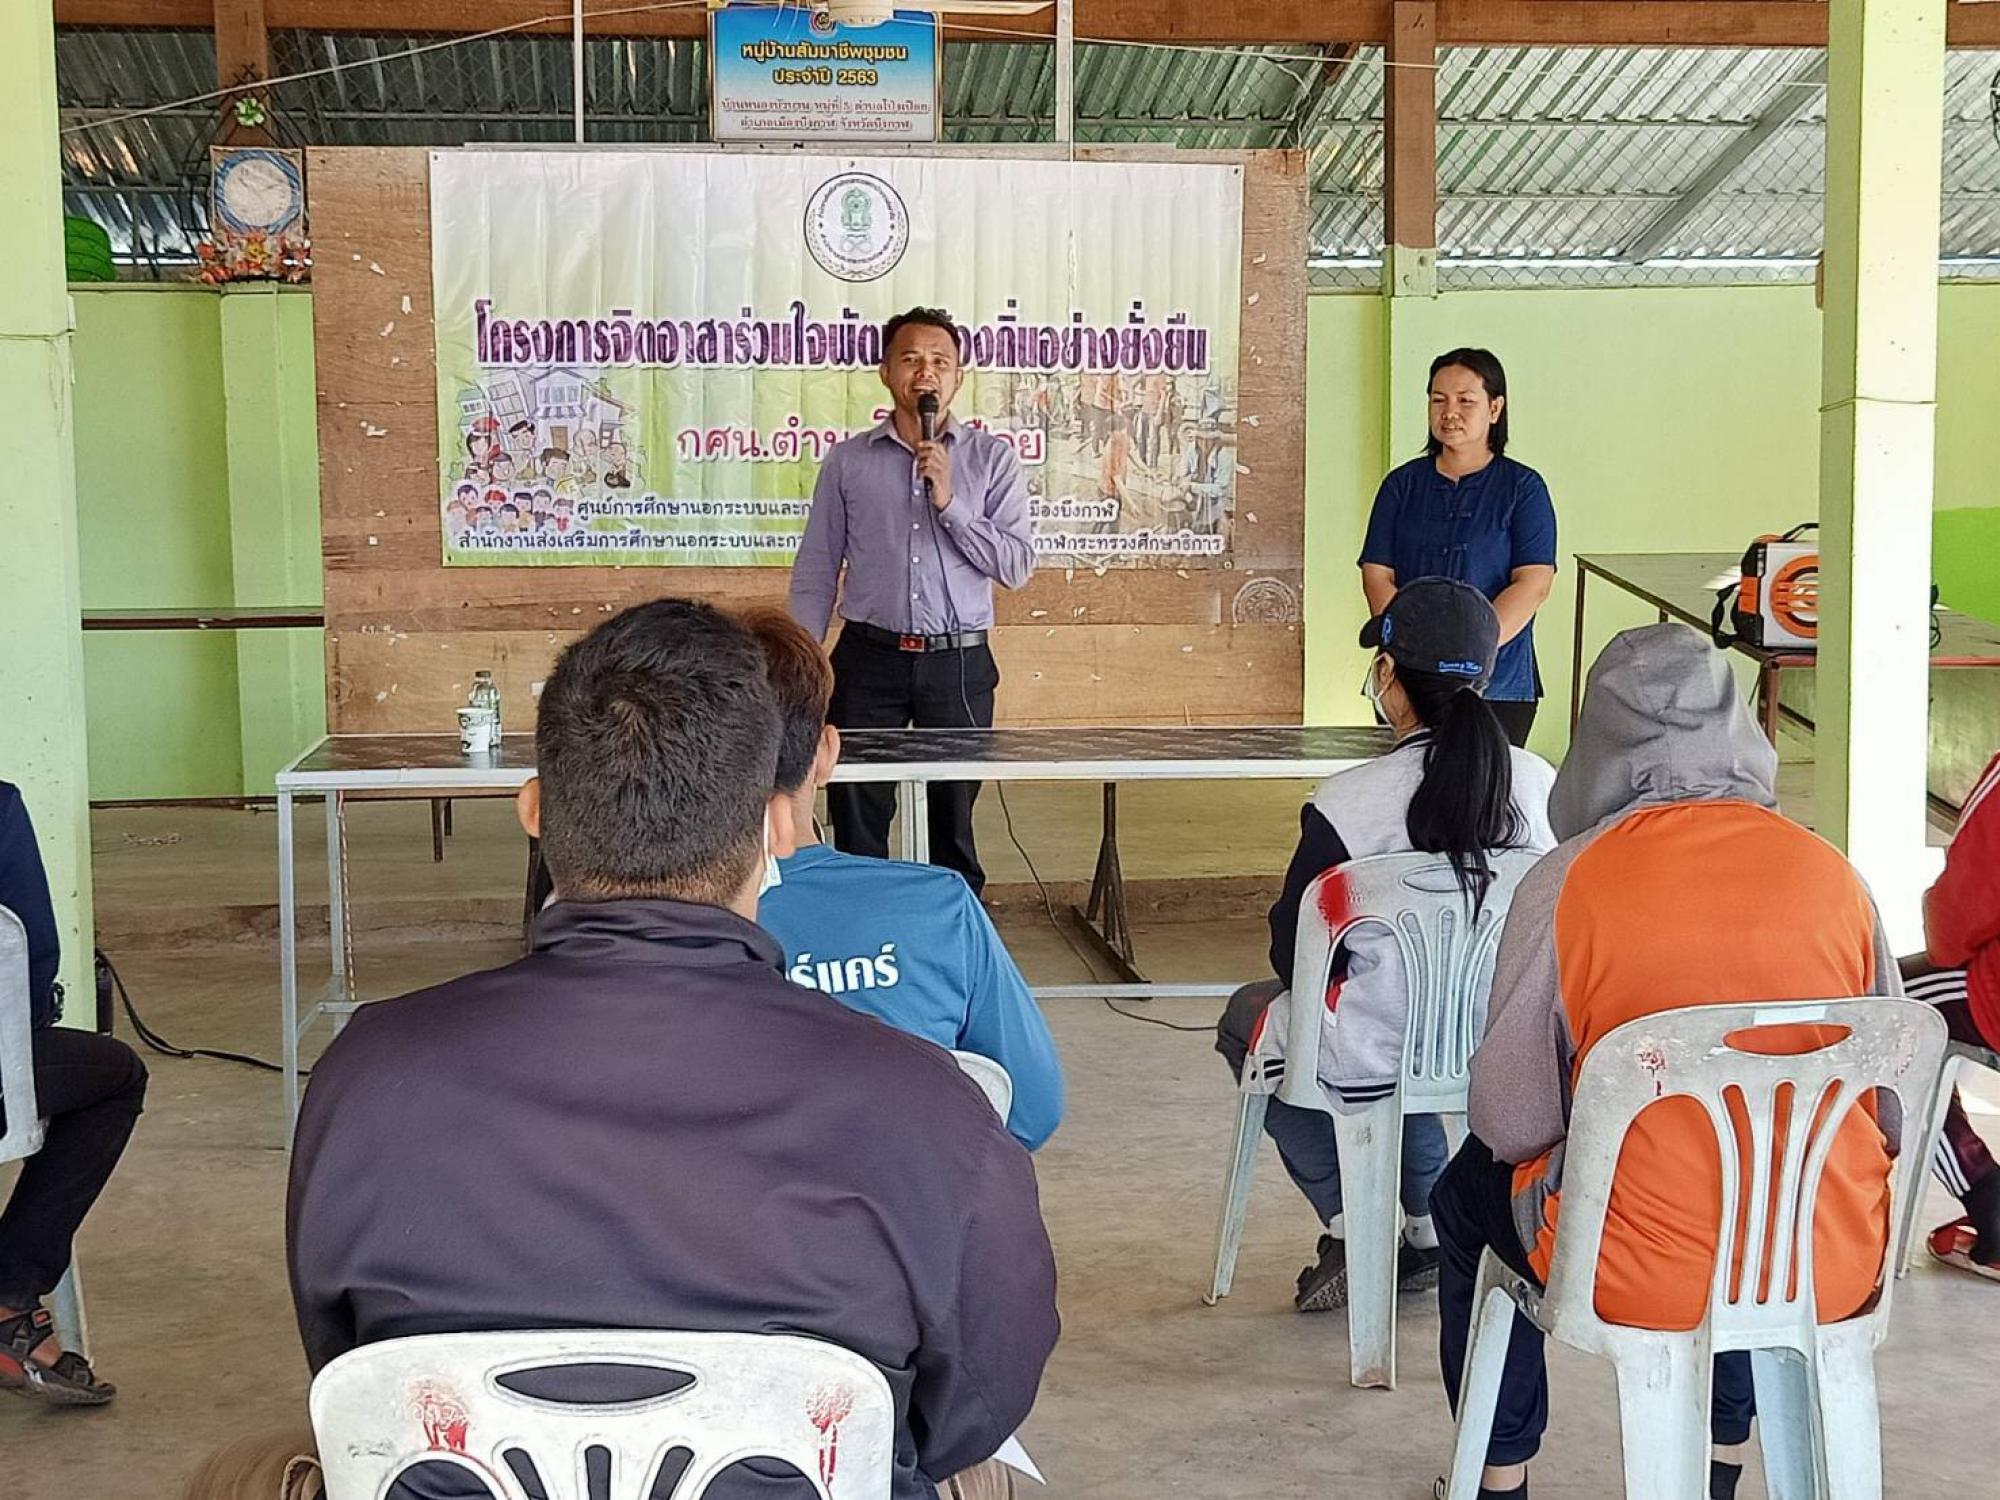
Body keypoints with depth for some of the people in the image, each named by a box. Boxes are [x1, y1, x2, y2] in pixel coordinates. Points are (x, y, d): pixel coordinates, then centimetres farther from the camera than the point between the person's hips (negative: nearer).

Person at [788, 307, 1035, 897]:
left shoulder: (991, 457, 3)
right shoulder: (847, 460, 6)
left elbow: (1017, 566, -4)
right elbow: (816, 571, 7)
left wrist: (949, 502, -13)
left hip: (958, 662, 0)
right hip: (870, 656, 0)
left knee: (954, 819, 9)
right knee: (856, 816, 2)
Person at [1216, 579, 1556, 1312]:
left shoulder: (1346, 804, -20)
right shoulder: (1542, 784, -9)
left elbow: (1296, 958, -9)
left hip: (1379, 1060, -4)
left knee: (1249, 1015, 27)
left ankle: (1349, 1230, 22)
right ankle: (1431, 1226, 32)